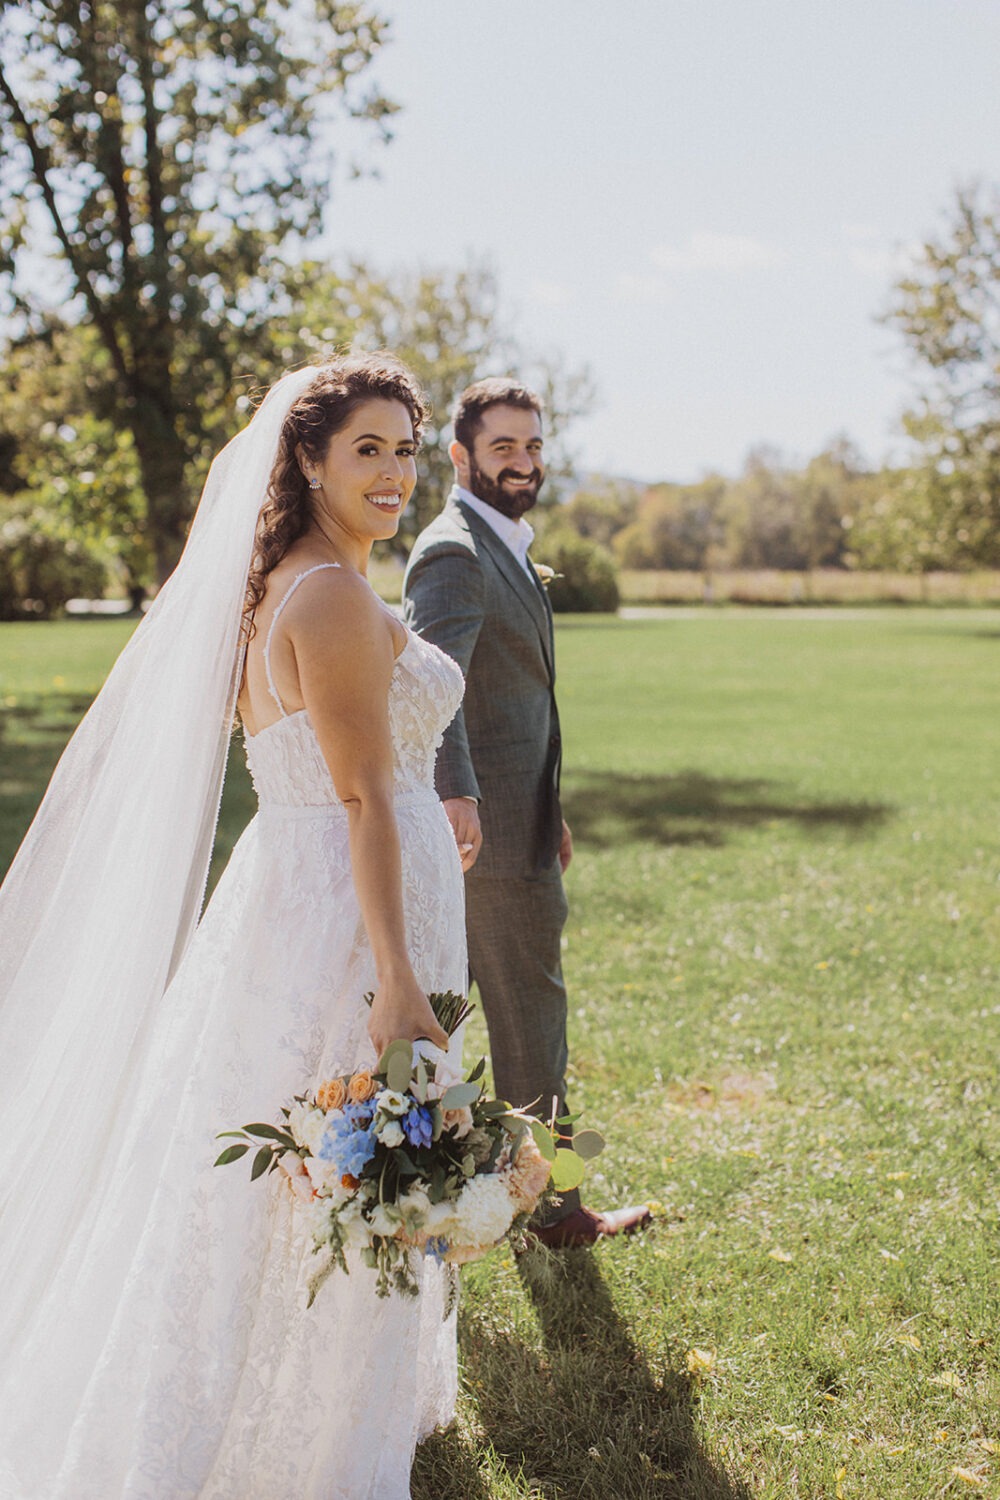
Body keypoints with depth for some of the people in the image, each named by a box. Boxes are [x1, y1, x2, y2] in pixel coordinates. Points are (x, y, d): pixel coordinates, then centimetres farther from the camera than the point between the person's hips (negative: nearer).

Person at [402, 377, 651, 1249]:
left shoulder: (504, 549, 18)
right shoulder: (455, 554, -16)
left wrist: (547, 810, 27)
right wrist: (457, 793, -49)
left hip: (510, 818, 10)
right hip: (487, 828, -10)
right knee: (530, 1010, 2)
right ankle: (551, 1205, 16)